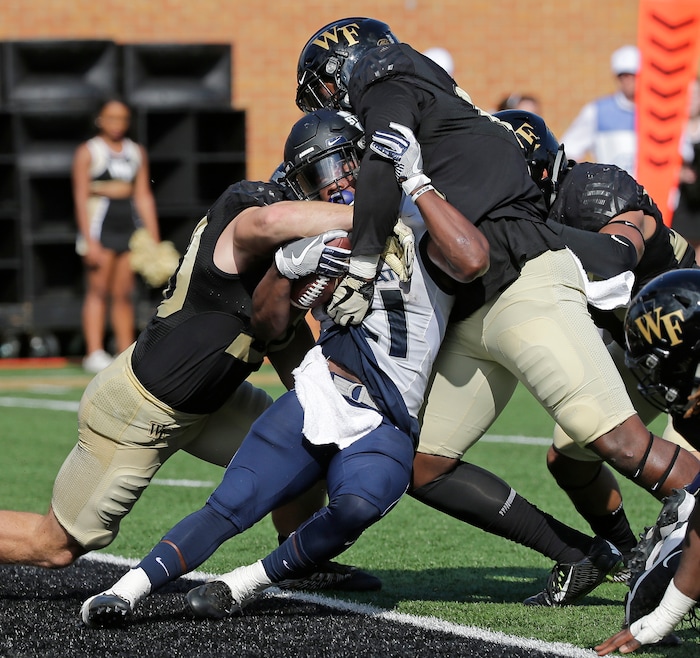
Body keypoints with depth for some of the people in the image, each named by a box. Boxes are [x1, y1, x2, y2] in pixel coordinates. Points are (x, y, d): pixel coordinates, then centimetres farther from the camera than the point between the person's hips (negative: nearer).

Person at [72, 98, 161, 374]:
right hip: (100, 224, -5)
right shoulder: (87, 152, -2)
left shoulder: (137, 152, 13)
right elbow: (80, 198, -8)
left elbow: (144, 196, 14)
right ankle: (94, 354, -8)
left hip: (129, 225, 5)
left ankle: (126, 352, 7)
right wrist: (89, 241, -15)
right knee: (98, 291, -7)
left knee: (124, 293, 5)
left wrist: (154, 237, 9)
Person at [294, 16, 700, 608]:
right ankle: (579, 556, 7)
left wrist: (360, 266, -22)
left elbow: (386, 167, -21)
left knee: (622, 443, -19)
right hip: (471, 320, 10)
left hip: (523, 285, -10)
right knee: (420, 468, 6)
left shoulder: (389, 93, 2)